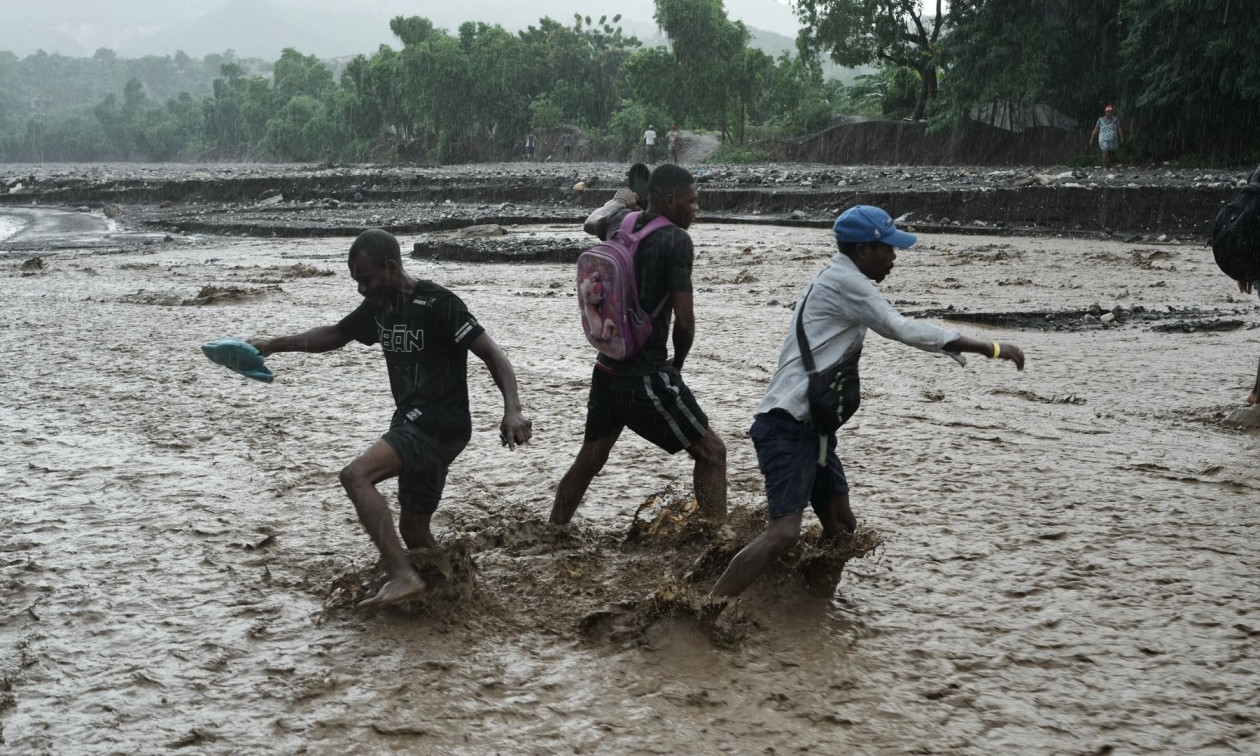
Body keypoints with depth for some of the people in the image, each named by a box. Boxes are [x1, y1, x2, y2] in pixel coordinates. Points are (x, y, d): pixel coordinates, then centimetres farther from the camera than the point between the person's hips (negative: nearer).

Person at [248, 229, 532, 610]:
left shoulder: (437, 304, -18)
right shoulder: (378, 306, 8)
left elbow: (491, 353, -20)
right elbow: (334, 335, 23)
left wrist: (513, 410, -34)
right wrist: (276, 344, 14)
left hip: (439, 424, -9)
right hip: (413, 423, 9)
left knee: (356, 475, -26)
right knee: (414, 529, 15)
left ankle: (403, 576, -28)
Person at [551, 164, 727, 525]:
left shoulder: (620, 224, 6)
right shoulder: (676, 240, -15)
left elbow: (592, 223, 33)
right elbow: (685, 321, -18)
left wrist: (619, 201, 52)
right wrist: (678, 362, 1)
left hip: (607, 370, 8)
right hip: (647, 376, -7)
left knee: (589, 460, 21)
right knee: (711, 453, 2)